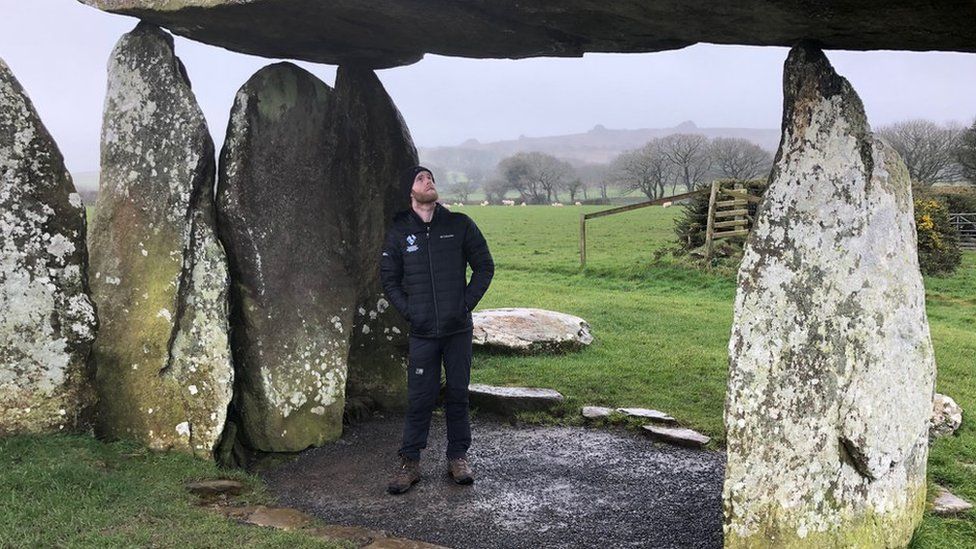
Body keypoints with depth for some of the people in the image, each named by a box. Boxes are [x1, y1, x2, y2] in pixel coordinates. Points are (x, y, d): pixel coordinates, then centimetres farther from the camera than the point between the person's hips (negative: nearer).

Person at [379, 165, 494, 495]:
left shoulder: (459, 225, 2)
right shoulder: (399, 232, 3)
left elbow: (485, 266, 7)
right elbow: (389, 280, 10)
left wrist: (467, 303, -2)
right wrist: (409, 312, -1)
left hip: (459, 329, 0)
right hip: (422, 332, 0)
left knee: (458, 395, 8)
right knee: (419, 399, 1)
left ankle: (458, 458, 21)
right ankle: (410, 462, 12)